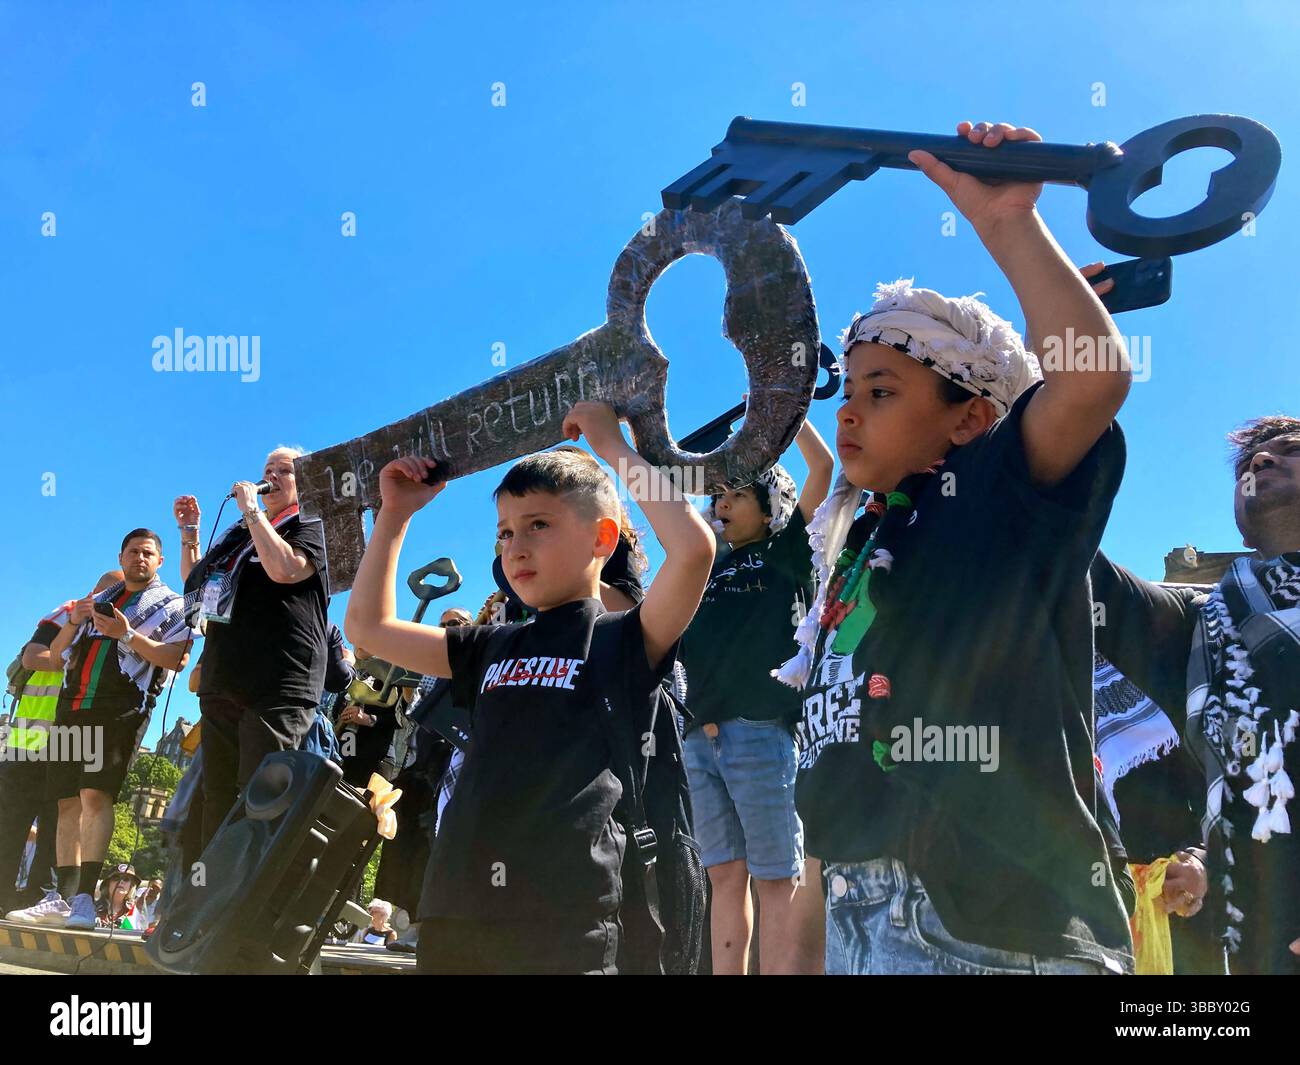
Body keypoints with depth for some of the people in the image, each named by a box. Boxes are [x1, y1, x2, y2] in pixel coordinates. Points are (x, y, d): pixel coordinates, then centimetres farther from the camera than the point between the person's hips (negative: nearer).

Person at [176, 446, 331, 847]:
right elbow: (194, 586, 29)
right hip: (222, 683, 8)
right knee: (218, 798, 7)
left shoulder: (312, 529, 3)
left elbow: (283, 569, -19)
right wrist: (189, 533, 18)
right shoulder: (240, 534, 24)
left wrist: (252, 510, -8)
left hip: (277, 689, -7)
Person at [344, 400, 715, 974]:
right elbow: (367, 626, 23)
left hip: (565, 922, -5)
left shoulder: (624, 639, 0)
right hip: (455, 911, 6)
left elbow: (694, 547, -18)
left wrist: (614, 446, -8)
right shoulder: (493, 647, 16)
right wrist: (395, 513, 19)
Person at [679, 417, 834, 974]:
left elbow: (824, 467, 2)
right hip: (700, 735, 5)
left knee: (776, 879, -3)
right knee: (725, 876, 5)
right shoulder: (709, 568, 23)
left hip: (761, 728, -5)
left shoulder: (784, 552, 10)